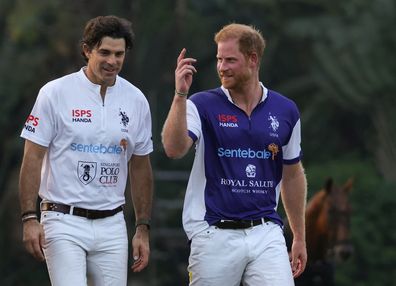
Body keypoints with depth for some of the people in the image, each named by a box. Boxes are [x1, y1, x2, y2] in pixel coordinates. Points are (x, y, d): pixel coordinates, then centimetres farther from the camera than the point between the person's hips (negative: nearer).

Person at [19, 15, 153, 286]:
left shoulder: (136, 100, 7)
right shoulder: (55, 93, -5)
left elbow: (140, 168, 13)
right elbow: (33, 157, -4)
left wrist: (143, 228, 10)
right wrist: (30, 218, -11)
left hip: (112, 224, 4)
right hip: (64, 222, -4)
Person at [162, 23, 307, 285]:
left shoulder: (285, 111, 6)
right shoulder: (203, 106, -2)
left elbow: (293, 175, 16)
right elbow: (174, 149, -20)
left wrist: (300, 238, 17)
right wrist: (180, 94, -29)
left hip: (266, 234, 2)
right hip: (215, 235, -2)